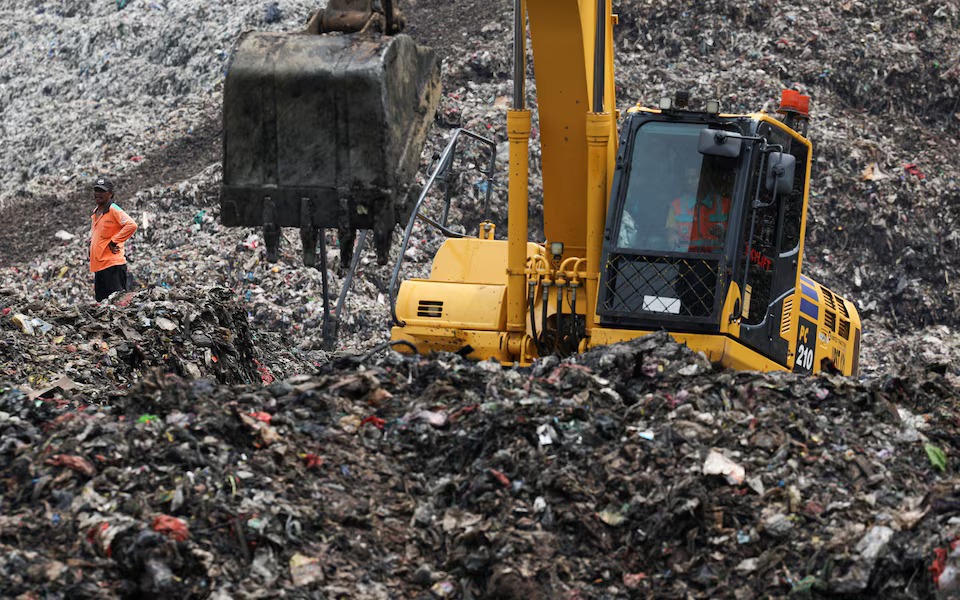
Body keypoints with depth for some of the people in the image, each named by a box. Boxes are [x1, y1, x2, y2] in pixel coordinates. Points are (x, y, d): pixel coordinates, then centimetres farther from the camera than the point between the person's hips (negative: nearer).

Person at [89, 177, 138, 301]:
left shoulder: (114, 210, -9)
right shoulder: (95, 213, 18)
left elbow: (131, 225, -24)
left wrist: (114, 241, -18)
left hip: (112, 265, -9)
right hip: (98, 266, 9)